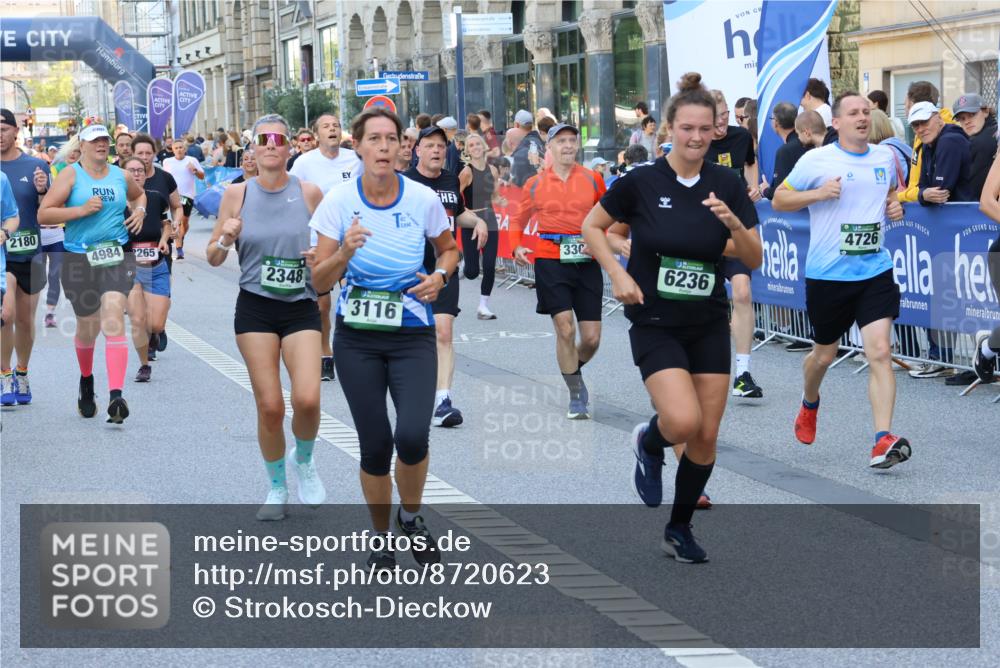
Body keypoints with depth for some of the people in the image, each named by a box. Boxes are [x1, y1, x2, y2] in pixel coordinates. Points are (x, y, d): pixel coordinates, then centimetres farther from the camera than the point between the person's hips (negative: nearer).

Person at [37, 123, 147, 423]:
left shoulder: (120, 175, 9)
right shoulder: (71, 174, -1)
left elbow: (139, 194, 33)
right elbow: (43, 214, -8)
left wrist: (139, 211, 11)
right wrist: (81, 210, -16)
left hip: (117, 256, 1)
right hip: (80, 259, -1)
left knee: (113, 319, -17)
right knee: (87, 327, 10)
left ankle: (116, 395, -25)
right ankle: (86, 380, 41)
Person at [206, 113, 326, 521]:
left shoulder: (309, 193, 0)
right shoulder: (237, 194, 1)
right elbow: (213, 258, 6)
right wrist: (225, 240, -15)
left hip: (301, 307, 0)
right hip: (255, 308, 0)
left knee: (307, 399, -17)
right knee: (270, 406, -3)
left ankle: (304, 460, 16)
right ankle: (276, 487, 19)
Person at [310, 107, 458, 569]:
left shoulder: (422, 199, -7)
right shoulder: (339, 201, -7)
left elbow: (448, 249, 13)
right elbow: (319, 283, -7)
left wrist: (440, 276, -8)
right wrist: (345, 252, -26)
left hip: (412, 335, 0)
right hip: (357, 338, 1)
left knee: (412, 437, -18)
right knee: (375, 445, 1)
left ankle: (411, 517, 12)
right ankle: (381, 540, 24)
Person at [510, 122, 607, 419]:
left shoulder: (593, 180, 5)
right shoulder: (536, 184, 5)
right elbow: (518, 219, 18)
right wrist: (517, 247, 1)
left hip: (586, 261, 1)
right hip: (550, 260, -1)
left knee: (591, 338, -1)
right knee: (565, 328, -13)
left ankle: (572, 370, 33)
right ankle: (576, 396, 2)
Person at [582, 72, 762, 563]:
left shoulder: (727, 185, -3)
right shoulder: (641, 182, -11)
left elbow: (754, 260, -2)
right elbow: (592, 227, 3)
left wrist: (733, 222, -21)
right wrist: (617, 273, -11)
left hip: (709, 325, 3)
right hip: (655, 325, -3)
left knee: (706, 436, 4)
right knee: (684, 421, -22)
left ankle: (680, 528, 24)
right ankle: (649, 444, 15)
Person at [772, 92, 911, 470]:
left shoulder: (885, 157, 7)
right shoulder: (816, 160, -6)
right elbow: (779, 200, -1)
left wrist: (895, 205, 5)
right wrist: (818, 193, -17)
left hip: (875, 270, 2)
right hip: (828, 273, -2)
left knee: (880, 351, -13)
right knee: (824, 354, 14)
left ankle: (883, 441, -18)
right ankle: (809, 404, 48)